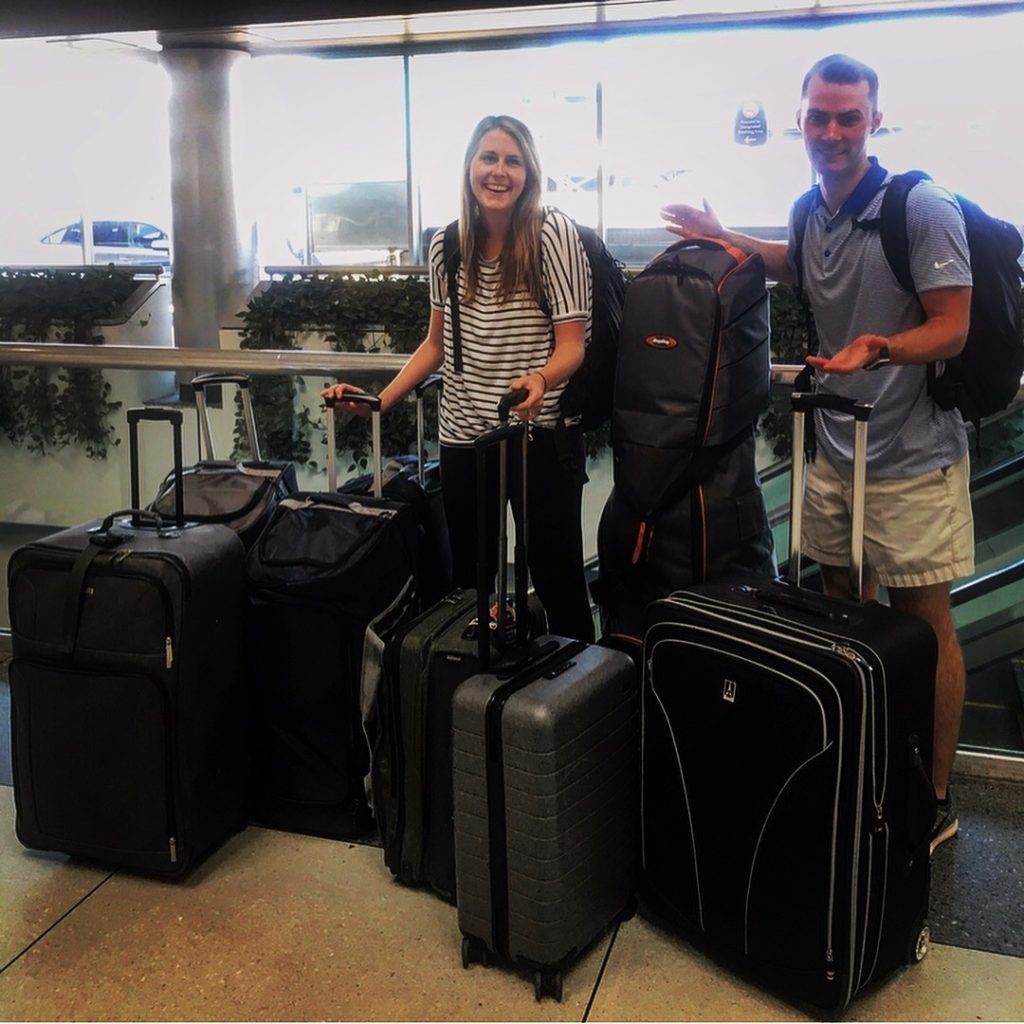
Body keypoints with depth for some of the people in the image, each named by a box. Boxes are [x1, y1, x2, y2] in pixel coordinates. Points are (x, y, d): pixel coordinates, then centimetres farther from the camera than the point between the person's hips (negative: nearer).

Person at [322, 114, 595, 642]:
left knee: (556, 575, 1)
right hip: (462, 435, 5)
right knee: (467, 578, 12)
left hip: (540, 432, -4)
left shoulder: (553, 232, -8)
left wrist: (540, 377, -33)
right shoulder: (445, 244, 5)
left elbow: (572, 343, -11)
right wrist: (382, 400, 3)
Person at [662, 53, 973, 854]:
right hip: (835, 450, 7)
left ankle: (936, 798, 16)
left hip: (911, 458, -7)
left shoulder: (923, 208, -15)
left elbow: (952, 328, -16)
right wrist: (724, 237, 19)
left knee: (924, 623, 1)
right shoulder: (812, 210, 7)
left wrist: (878, 348, -34)